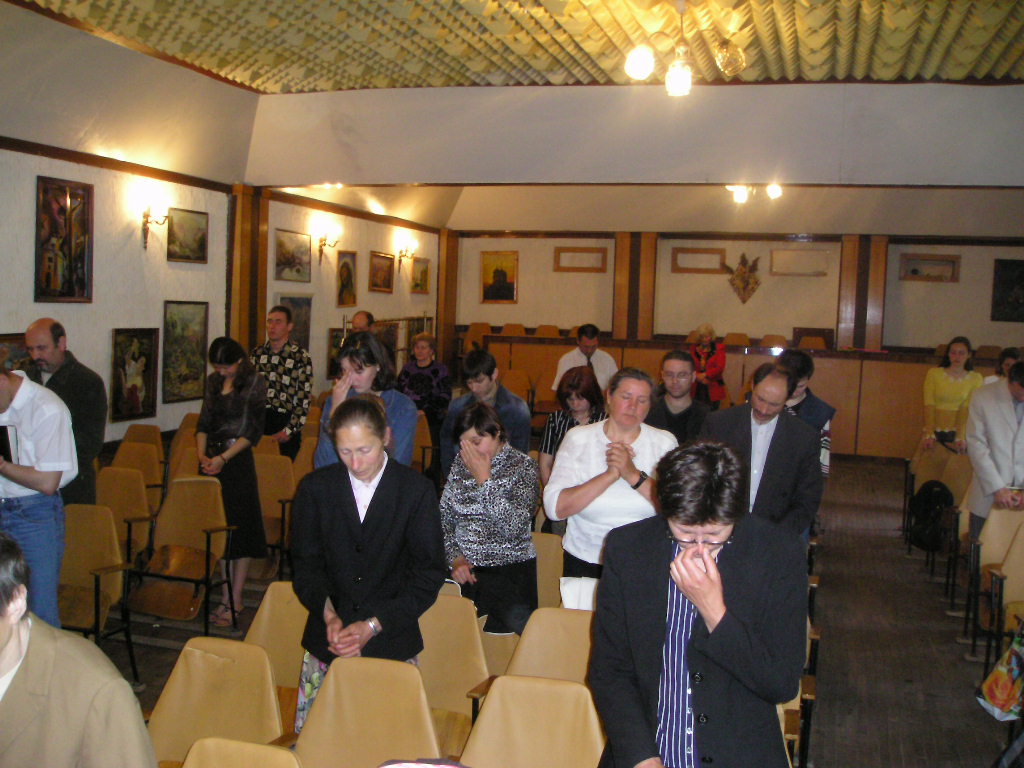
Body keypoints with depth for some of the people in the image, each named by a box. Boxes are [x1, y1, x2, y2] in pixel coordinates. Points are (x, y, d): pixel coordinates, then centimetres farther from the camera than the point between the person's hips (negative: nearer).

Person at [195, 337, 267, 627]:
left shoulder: (254, 383, -6)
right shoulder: (213, 381, 11)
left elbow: (253, 431, -9)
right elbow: (204, 421, 13)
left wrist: (224, 458, -17)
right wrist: (202, 454, -4)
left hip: (237, 461, -5)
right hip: (212, 460, 6)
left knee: (238, 530, -2)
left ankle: (234, 600, 3)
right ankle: (225, 597, 14)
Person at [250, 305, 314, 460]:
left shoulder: (300, 357, -4)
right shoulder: (256, 353, 8)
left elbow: (304, 399, -7)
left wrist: (289, 430, -12)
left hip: (286, 422, -3)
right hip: (258, 420, 3)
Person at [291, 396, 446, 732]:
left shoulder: (417, 490, -3)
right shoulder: (315, 488, 3)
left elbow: (429, 573, -4)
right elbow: (306, 563, 5)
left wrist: (373, 625, -12)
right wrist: (328, 615, -13)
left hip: (392, 643, -2)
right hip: (326, 641, 2)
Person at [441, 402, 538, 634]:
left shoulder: (523, 466, -3)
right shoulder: (460, 463, 11)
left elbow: (514, 528, -17)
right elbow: (444, 519, 10)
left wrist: (484, 479, -13)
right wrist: (456, 559, -6)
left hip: (509, 572, -3)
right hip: (465, 572, 3)